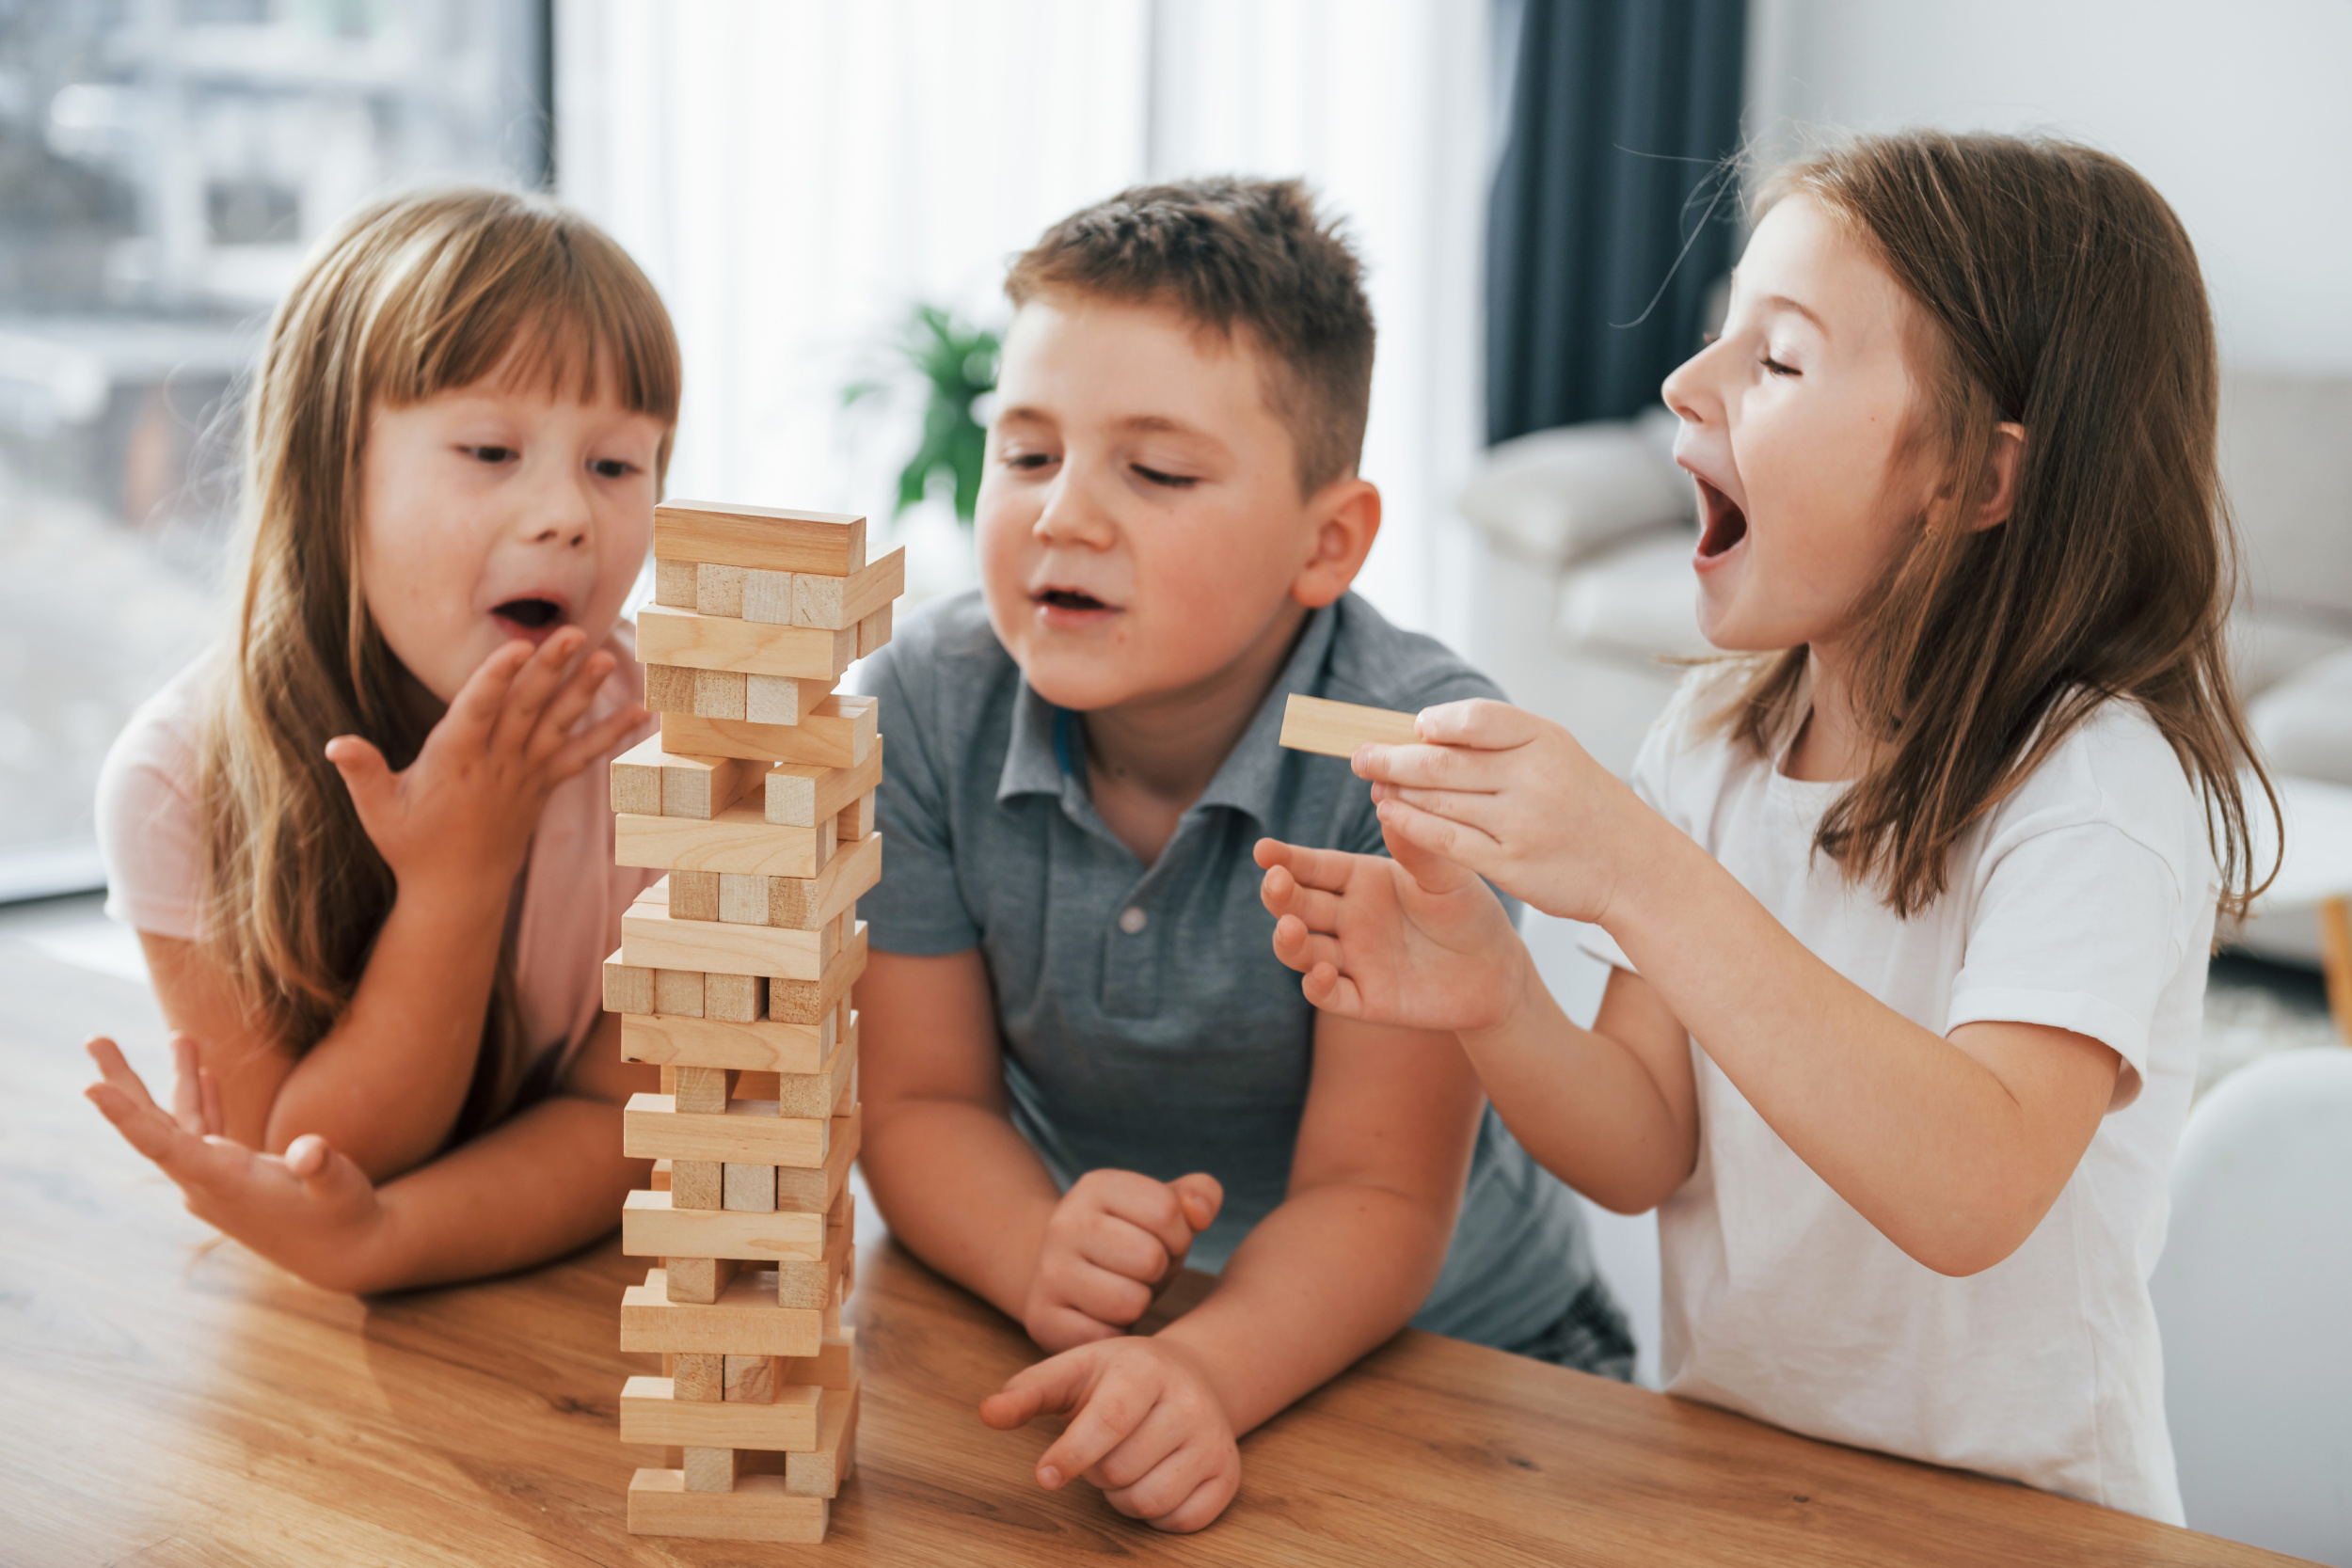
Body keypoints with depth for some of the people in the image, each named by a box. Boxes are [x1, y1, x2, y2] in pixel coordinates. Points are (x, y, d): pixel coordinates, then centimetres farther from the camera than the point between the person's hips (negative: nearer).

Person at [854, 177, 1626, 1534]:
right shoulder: (928, 709, -12)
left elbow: (1374, 1192, -21)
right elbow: (920, 1102, -5)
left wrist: (1199, 1370, -40)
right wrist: (1044, 1259, -27)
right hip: (1088, 1334, 3)